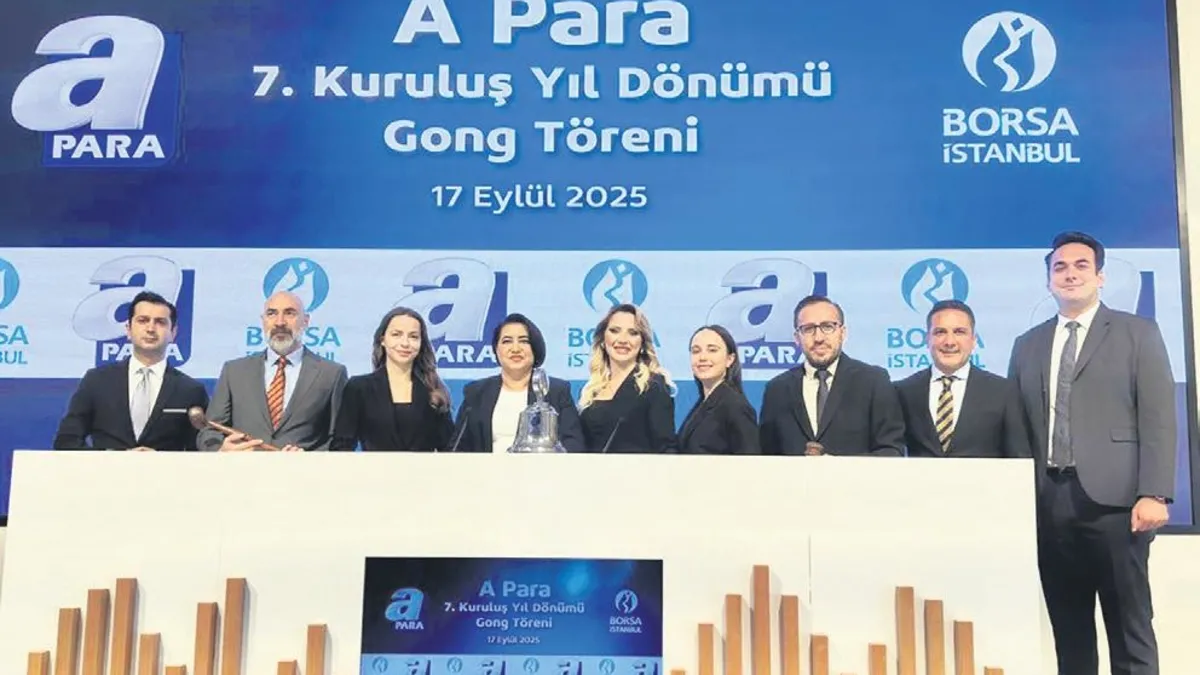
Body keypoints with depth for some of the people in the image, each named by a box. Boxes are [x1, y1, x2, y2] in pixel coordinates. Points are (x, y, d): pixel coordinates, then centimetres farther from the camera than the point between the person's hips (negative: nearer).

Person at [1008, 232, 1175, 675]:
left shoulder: (1138, 334, 7)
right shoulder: (1027, 345, 16)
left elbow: (1158, 419, -2)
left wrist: (1154, 493, -12)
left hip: (1112, 499, -3)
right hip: (1048, 502, 4)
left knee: (1130, 630, 1)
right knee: (1068, 632, 9)